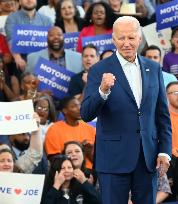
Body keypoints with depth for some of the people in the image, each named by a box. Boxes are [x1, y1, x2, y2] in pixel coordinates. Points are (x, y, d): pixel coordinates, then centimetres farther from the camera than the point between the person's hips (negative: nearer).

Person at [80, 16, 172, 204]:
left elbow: (162, 114, 13)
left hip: (148, 157, 4)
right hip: (114, 157, -4)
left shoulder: (153, 69, 8)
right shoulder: (99, 70, -4)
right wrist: (103, 91, -29)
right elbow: (86, 114, -12)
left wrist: (165, 151, 5)